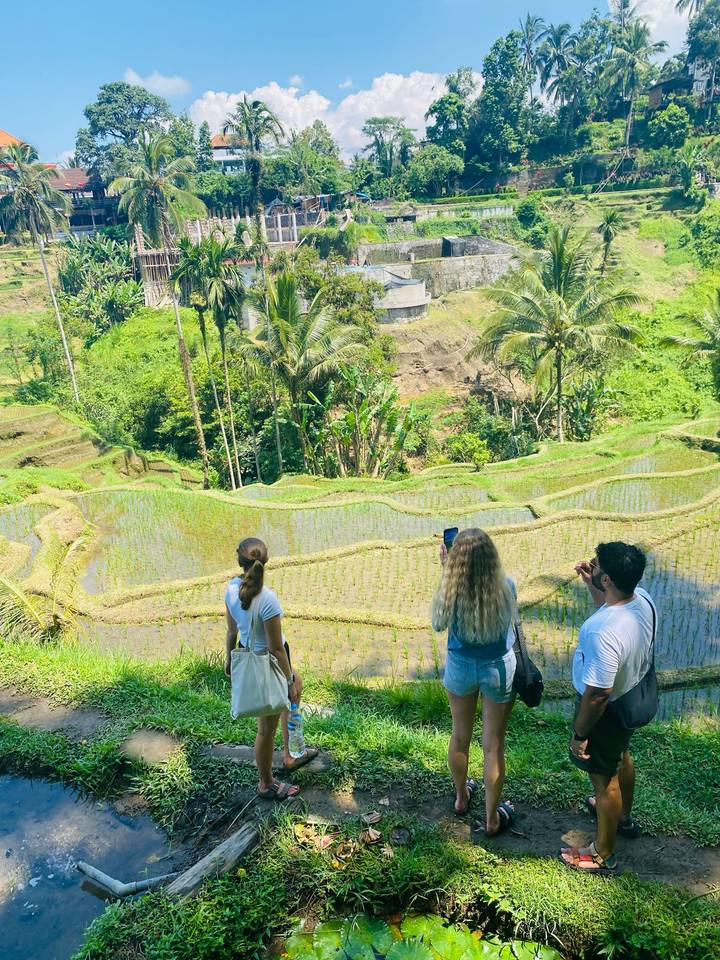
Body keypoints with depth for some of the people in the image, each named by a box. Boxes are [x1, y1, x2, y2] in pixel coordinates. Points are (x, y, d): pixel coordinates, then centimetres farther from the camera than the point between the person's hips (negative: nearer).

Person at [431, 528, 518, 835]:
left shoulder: (450, 591, -25)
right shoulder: (506, 587, -23)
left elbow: (438, 623, -4)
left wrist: (446, 570, -7)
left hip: (460, 667, 1)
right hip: (498, 669, -1)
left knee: (460, 735, 24)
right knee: (493, 744, 15)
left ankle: (461, 797, 48)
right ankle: (492, 818, 32)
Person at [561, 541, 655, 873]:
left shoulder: (604, 634, -42)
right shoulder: (643, 599, -16)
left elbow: (597, 694, -31)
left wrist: (579, 734, -17)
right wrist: (590, 584, -3)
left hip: (607, 710, -8)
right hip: (633, 698, 8)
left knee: (605, 779, 14)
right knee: (622, 757, 32)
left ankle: (603, 855, 39)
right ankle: (623, 817, 60)